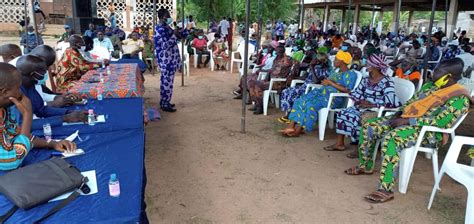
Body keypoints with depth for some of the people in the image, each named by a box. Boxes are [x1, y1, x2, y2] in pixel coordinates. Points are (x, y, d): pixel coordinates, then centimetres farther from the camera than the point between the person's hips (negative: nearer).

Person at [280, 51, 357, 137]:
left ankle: (298, 130, -25)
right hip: (323, 92, 8)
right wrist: (326, 82, -3)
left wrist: (330, 83, -12)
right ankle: (291, 126, -22)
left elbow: (347, 90, -14)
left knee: (311, 105, -31)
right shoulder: (335, 72, 25)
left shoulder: (350, 74, -1)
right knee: (300, 101, -13)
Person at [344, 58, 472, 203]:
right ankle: (366, 166, 14)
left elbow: (439, 121, -22)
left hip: (429, 132, -9)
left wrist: (407, 121, -22)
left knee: (391, 138, -37)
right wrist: (399, 114, -2)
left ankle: (386, 190, -35)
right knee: (369, 127, -4)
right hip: (407, 119, 9)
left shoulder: (460, 98, -13)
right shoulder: (430, 85, 12)